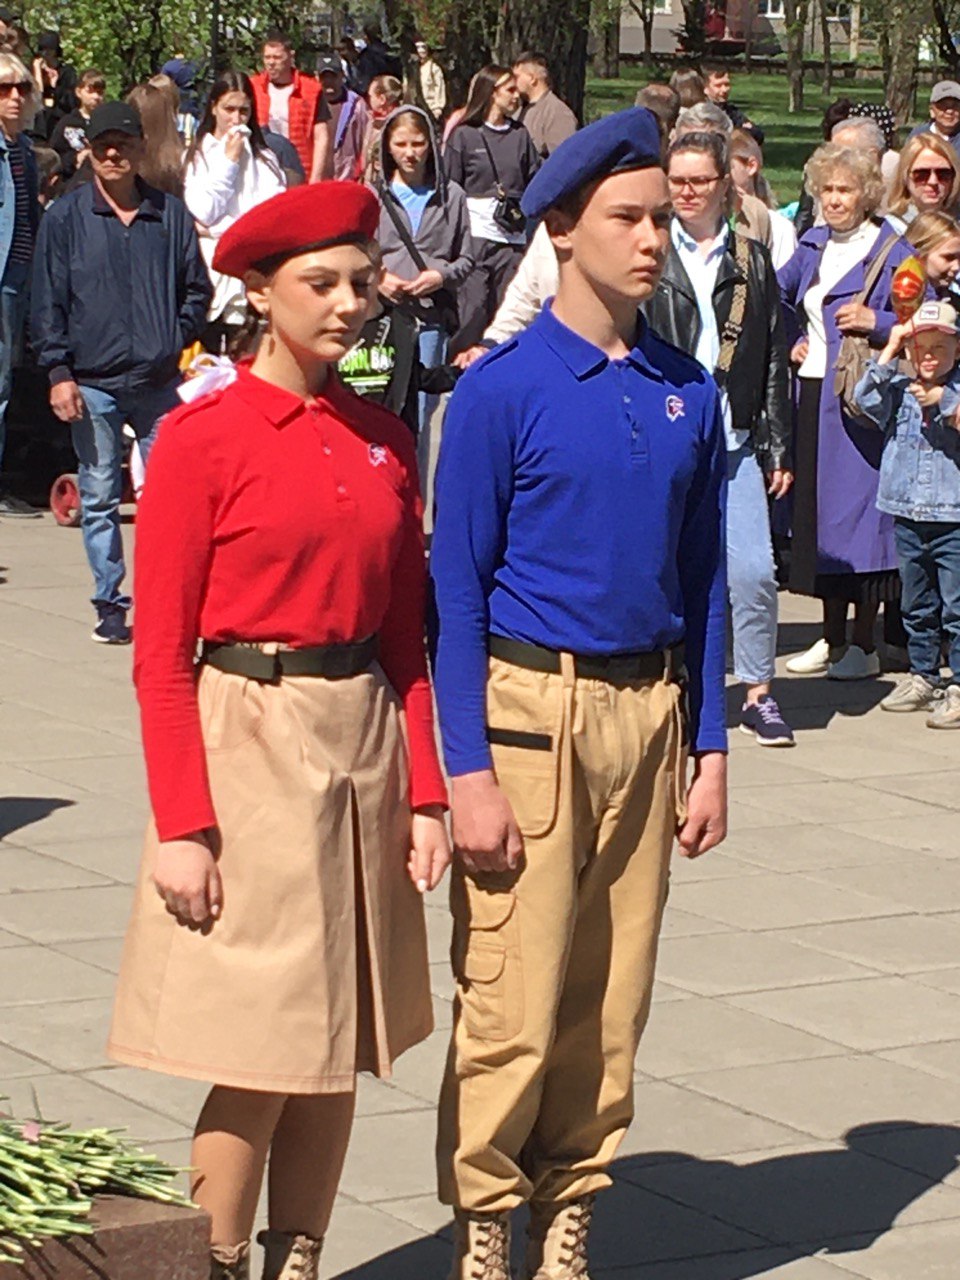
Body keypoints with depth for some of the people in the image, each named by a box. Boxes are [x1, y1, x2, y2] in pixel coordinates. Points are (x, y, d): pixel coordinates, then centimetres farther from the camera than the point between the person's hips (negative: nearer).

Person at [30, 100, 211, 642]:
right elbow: (48, 302, 2)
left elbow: (197, 288, 15)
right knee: (100, 500, 3)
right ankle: (110, 603, 10)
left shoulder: (171, 215, 7)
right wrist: (58, 372, -4)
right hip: (93, 383, -1)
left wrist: (180, 341, 2)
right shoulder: (66, 218, 4)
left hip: (160, 382, 1)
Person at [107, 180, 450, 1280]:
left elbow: (405, 635, 12)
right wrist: (181, 826, -13)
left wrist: (423, 793, 3)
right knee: (259, 1058, -4)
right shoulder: (201, 438, -8)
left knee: (340, 1047, 9)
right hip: (247, 747, -5)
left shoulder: (383, 441, 9)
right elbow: (160, 654, -9)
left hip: (363, 744, 6)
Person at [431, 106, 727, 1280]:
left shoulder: (688, 393, 7)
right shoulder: (500, 391, -6)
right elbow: (458, 588, -6)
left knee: (613, 997, 9)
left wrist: (709, 747, 8)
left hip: (648, 709, 5)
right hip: (531, 705, -5)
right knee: (514, 997, -4)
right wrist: (468, 771, -11)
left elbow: (702, 580, 12)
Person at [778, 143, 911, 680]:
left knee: (860, 507, -6)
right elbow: (778, 296, 30)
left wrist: (876, 322, -21)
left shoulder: (893, 252, -6)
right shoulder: (814, 246, 12)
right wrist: (792, 341, 15)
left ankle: (865, 645, 1)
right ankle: (833, 638, 19)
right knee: (819, 510, 9)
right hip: (814, 395, 7)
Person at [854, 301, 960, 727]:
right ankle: (923, 676, 27)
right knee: (917, 606, 15)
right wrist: (890, 351, -8)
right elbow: (867, 398, -10)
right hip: (907, 515, 4)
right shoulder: (898, 389, 6)